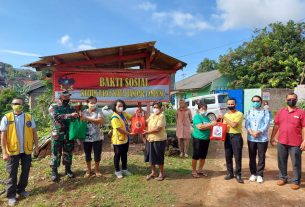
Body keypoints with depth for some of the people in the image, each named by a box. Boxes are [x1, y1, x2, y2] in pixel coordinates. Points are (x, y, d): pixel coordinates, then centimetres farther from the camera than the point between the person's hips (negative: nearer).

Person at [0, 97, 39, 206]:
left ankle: (21, 189, 33)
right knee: (12, 173, 9)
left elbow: (34, 133, 6)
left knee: (25, 171, 14)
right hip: (13, 151, -2)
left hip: (27, 150, 2)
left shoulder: (29, 117, 0)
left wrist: (36, 146, 4)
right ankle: (11, 195, 23)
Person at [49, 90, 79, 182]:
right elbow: (57, 117, -22)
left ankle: (68, 169, 28)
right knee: (56, 153, 5)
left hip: (69, 134, 4)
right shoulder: (53, 107, -3)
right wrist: (70, 115, -30)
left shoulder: (71, 107, 10)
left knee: (68, 153, 13)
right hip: (57, 135, -4)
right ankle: (54, 171, 19)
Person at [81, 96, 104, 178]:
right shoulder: (84, 112, 4)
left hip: (97, 137, -2)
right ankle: (88, 170, 30)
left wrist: (88, 119, -20)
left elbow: (101, 120, -20)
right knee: (87, 155, 13)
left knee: (97, 155, 8)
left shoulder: (99, 111, -4)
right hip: (86, 137, 2)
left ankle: (97, 170, 28)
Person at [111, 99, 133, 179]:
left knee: (124, 154, 19)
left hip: (125, 138, 8)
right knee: (117, 155, 8)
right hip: (118, 140, -8)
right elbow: (119, 129, -24)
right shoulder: (115, 117, -21)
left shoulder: (124, 114, 5)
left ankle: (124, 169, 34)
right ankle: (117, 171, 24)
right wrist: (129, 133, -20)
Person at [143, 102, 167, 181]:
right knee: (151, 157, 15)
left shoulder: (161, 116, -16)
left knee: (159, 158, 5)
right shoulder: (152, 115, 10)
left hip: (159, 140, -7)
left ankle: (161, 173, 24)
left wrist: (147, 132, -13)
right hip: (150, 139, 8)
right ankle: (153, 172, 33)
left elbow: (158, 129, -22)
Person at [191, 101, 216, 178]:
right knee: (196, 156, 3)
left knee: (203, 156, 15)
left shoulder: (206, 117, 11)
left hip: (206, 139, 7)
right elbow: (200, 127, -23)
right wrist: (211, 124, -24)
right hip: (198, 139, -7)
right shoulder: (197, 116, -11)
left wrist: (214, 124, -2)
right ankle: (194, 171, 16)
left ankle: (200, 170, 29)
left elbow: (209, 127, 18)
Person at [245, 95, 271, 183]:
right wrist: (251, 132, -15)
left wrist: (258, 132, -19)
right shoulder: (249, 112, 10)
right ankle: (253, 174, 22)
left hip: (262, 138, -2)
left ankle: (260, 174, 17)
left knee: (261, 157, 4)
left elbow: (267, 124, -7)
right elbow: (246, 124, 2)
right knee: (252, 157, 9)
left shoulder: (265, 112, 2)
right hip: (251, 138, 2)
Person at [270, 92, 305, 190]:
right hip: (281, 142, 3)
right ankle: (283, 178, 30)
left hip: (295, 143, -3)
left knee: (296, 163, 8)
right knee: (281, 162, 14)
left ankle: (296, 181, 22)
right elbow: (276, 126, 9)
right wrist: (272, 138, 7)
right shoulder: (280, 112, 5)